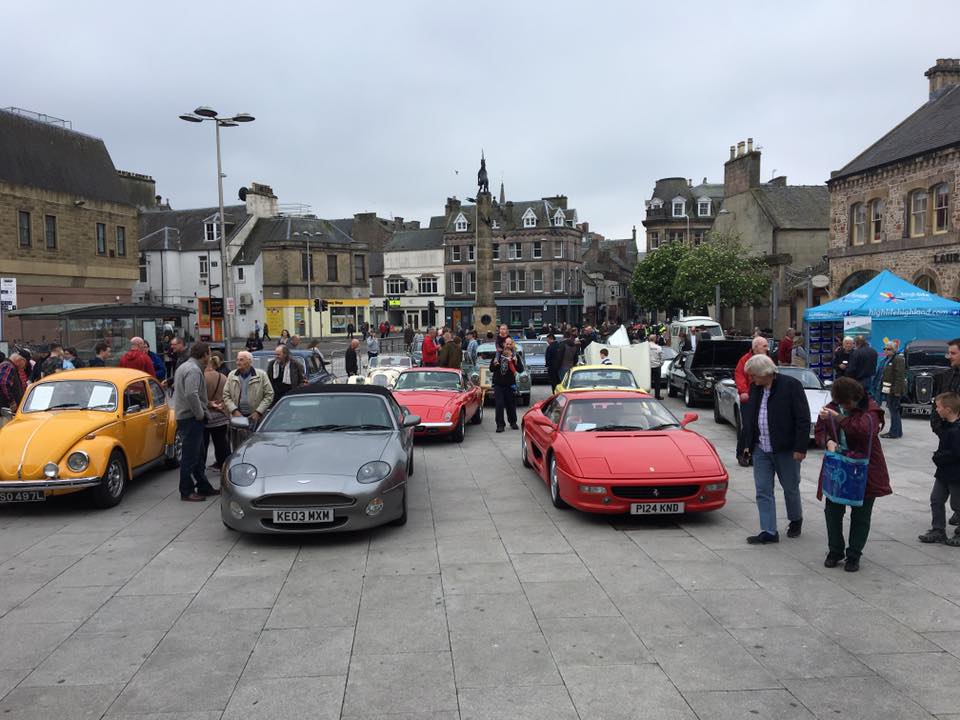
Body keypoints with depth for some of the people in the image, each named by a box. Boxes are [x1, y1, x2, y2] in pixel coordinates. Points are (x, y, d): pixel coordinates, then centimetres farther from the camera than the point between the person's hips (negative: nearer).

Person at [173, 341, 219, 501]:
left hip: (184, 415, 11)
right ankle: (186, 492, 0)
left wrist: (207, 405, 25)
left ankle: (204, 487, 24)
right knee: (190, 456, -5)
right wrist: (200, 414, -18)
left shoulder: (184, 367, 18)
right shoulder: (193, 370, -17)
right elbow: (191, 394, -29)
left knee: (198, 455, 16)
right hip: (190, 418, -11)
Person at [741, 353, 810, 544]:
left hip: (786, 449, -5)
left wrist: (800, 448, -15)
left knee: (791, 488, 12)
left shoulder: (791, 385, -12)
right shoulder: (755, 388, 6)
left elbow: (803, 419, -12)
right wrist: (748, 443, 9)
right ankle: (769, 531, 8)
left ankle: (796, 520, 36)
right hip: (761, 449, 5)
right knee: (763, 491, 2)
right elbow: (748, 417, 14)